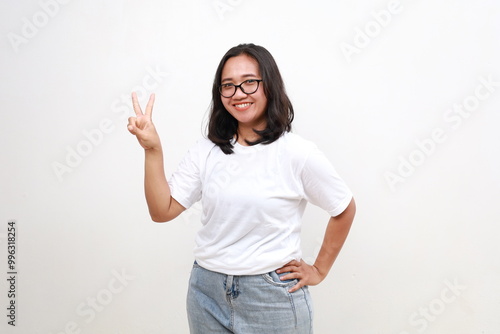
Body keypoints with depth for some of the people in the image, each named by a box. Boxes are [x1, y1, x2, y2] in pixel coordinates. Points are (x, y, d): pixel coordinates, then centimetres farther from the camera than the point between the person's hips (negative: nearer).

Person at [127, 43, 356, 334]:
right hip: (208, 291, 4)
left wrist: (319, 271, 2)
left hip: (272, 297, -4)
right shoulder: (206, 151, 0)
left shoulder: (297, 153, -12)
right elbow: (162, 211, -4)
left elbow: (344, 210, 0)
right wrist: (153, 150, -15)